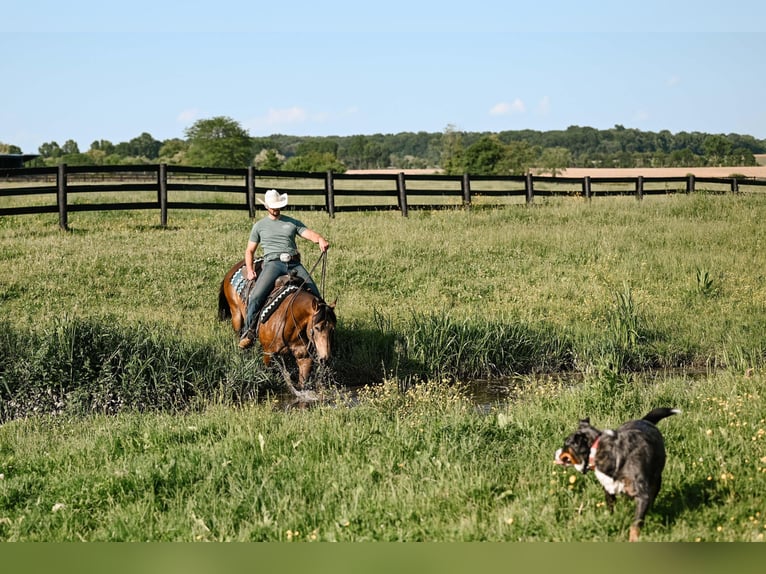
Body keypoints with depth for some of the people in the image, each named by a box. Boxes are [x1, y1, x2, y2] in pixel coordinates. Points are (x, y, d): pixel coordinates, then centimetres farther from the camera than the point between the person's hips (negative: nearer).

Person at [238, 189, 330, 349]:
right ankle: (249, 332, -12)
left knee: (315, 295, -11)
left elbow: (309, 234, 3)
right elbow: (249, 251, 19)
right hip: (273, 263, -2)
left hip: (294, 264, 2)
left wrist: (320, 240, -21)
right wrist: (250, 270, 1)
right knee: (256, 296, -24)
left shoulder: (293, 223, 18)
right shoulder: (260, 225, 16)